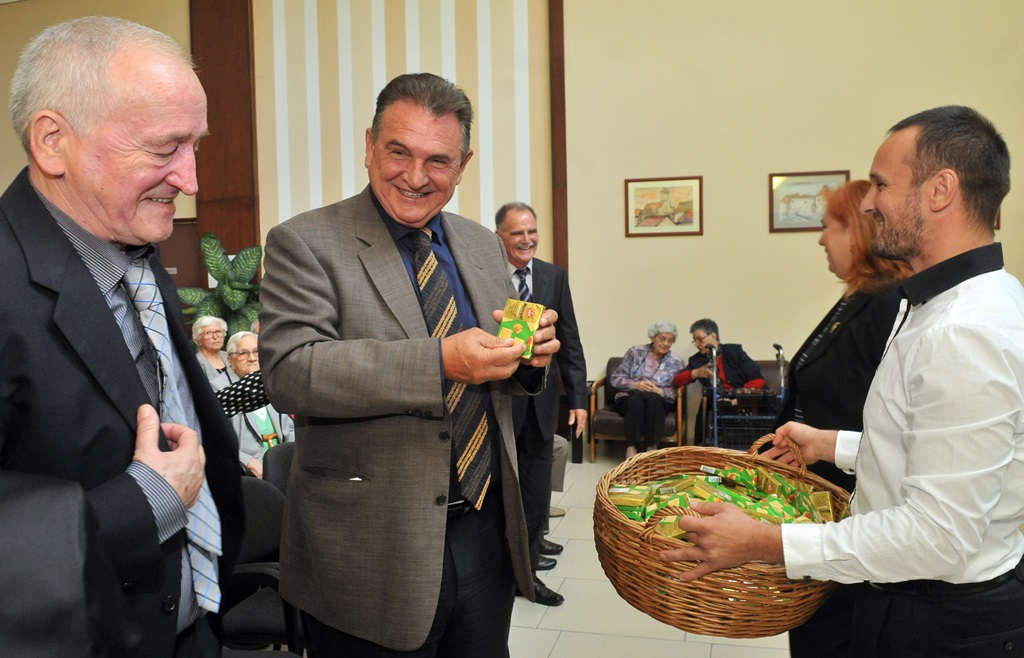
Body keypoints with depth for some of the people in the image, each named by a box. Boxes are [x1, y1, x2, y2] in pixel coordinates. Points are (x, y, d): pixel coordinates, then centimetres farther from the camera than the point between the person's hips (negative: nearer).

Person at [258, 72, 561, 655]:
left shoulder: (484, 246, 9)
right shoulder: (304, 244, -8)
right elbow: (289, 372, -21)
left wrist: (531, 353, -8)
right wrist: (440, 362, -30)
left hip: (487, 533, 6)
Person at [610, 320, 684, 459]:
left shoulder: (676, 362, 7)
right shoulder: (635, 352, 5)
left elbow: (675, 392, 2)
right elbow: (615, 378, 3)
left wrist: (658, 391, -18)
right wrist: (636, 385, -15)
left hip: (658, 402, 1)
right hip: (629, 399, -1)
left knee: (654, 399, -36)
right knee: (636, 400, -37)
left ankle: (651, 448, -41)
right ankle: (631, 448, -44)